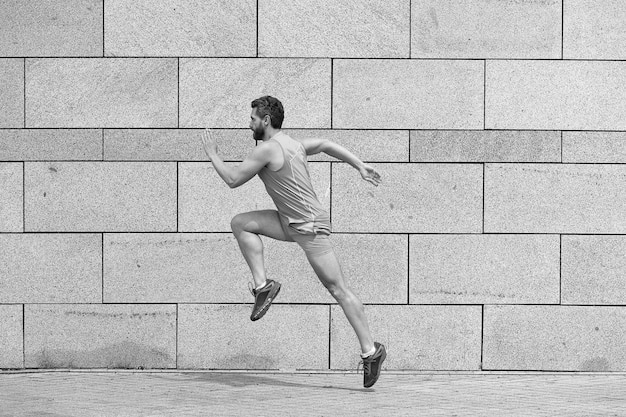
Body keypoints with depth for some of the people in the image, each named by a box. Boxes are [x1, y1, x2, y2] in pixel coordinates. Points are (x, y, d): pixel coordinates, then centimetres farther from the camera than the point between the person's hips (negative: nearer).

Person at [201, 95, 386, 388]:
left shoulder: (267, 149, -15)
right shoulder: (292, 144, 12)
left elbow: (232, 180, -10)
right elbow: (327, 145, 25)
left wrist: (212, 155, 5)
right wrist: (361, 167, 27)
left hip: (310, 226, -10)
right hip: (291, 222, 10)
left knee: (338, 289, -6)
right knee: (240, 223, 1)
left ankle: (370, 351, -3)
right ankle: (263, 285, -1)